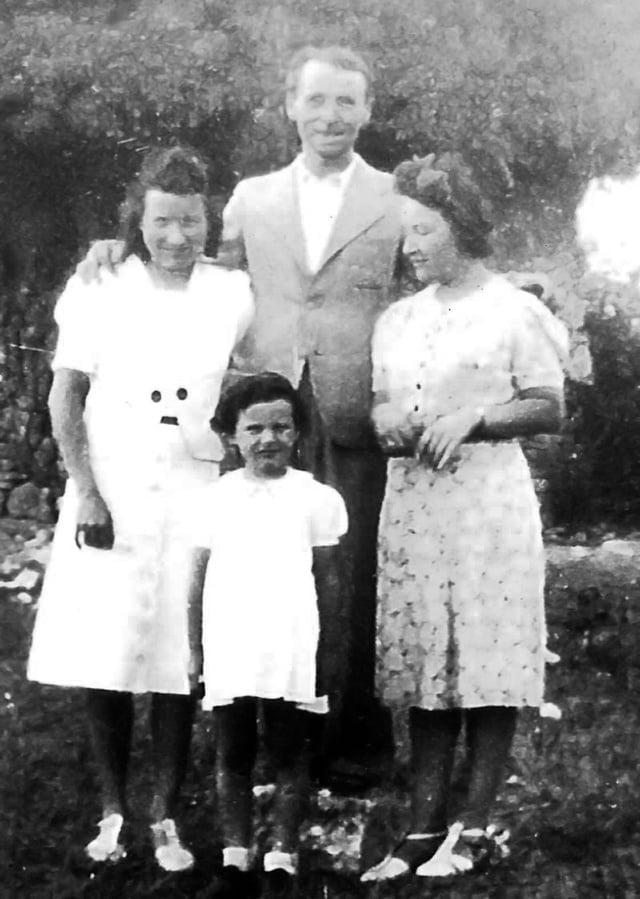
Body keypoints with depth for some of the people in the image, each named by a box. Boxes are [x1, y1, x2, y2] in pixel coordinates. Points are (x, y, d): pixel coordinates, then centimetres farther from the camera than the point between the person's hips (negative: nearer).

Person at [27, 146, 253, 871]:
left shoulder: (234, 295, 5)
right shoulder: (101, 291, 2)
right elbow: (64, 400, 2)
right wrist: (86, 494, -6)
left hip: (197, 498, 0)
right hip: (110, 496, 0)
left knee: (178, 660, 1)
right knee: (103, 653, 0)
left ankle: (165, 817, 11)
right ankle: (113, 810, 14)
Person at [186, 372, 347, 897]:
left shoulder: (316, 498, 2)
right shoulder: (216, 498, 6)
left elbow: (326, 579, 7)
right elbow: (198, 581, 11)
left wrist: (329, 648, 4)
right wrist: (195, 650, 10)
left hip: (294, 654, -2)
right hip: (228, 652, 2)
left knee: (290, 756, 4)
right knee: (232, 756, 7)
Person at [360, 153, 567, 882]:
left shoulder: (513, 311, 0)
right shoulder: (397, 320, 16)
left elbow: (549, 410, -3)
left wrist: (471, 419, -16)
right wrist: (388, 425, -3)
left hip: (486, 501, -5)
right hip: (410, 502, 5)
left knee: (485, 662, -4)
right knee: (421, 665, 3)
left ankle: (476, 827, 4)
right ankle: (425, 826, 7)